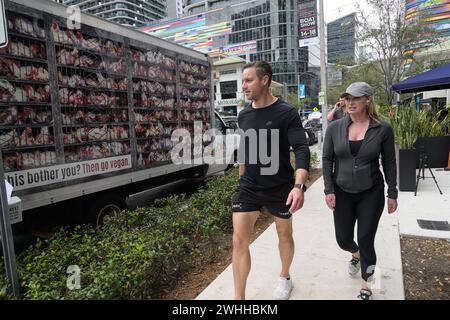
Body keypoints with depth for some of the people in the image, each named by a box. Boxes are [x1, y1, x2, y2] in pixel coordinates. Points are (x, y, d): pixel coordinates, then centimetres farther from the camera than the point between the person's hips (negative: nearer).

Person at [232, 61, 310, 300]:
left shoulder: (286, 113, -12)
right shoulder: (243, 115, 3)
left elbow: (301, 149, -20)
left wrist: (298, 185, -34)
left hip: (280, 188, -3)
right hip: (248, 187, 4)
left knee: (284, 235, 16)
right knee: (239, 240, -3)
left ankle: (285, 278, 44)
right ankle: (239, 297, 11)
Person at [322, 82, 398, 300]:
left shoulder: (383, 129, -8)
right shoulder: (335, 128, -5)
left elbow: (389, 163, -1)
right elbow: (327, 160, -1)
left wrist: (392, 194, 0)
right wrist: (329, 190, -6)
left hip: (371, 193, -2)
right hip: (342, 193, 2)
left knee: (366, 240, 3)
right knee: (343, 239, 10)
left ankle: (366, 286, 26)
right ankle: (356, 255, 49)